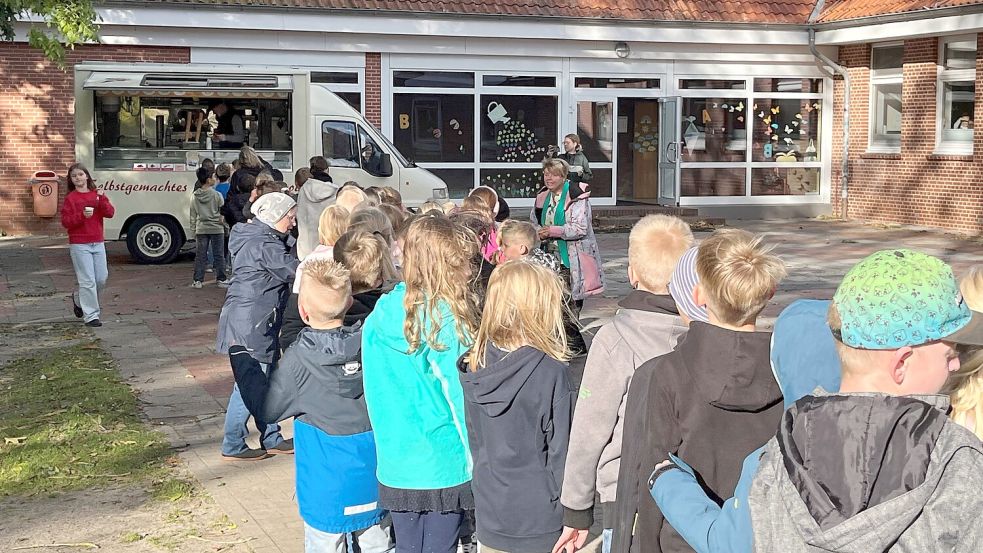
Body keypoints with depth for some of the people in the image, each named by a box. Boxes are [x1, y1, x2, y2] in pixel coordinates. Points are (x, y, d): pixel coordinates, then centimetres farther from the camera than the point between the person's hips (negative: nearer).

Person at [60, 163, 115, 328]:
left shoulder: (97, 195, 9)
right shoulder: (70, 198, -2)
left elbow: (110, 213, -2)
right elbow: (65, 222, -7)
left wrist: (102, 199, -17)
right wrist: (82, 215, -21)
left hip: (98, 243, 5)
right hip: (79, 245, -4)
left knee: (102, 278, 7)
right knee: (88, 280, -8)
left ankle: (79, 299, 31)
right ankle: (91, 316, -3)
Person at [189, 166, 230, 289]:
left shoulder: (196, 197, 2)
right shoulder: (217, 195, -9)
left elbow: (193, 215, 7)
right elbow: (222, 213, -4)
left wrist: (194, 228, 15)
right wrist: (225, 224, 9)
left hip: (201, 229, 3)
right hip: (216, 228, -3)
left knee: (200, 255, 7)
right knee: (219, 255, 5)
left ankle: (197, 280, 8)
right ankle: (221, 279, 8)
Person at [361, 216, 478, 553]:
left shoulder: (378, 319, 0)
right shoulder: (448, 320, -16)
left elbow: (377, 395, 7)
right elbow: (462, 396, -13)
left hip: (396, 466, 5)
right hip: (443, 467, -5)